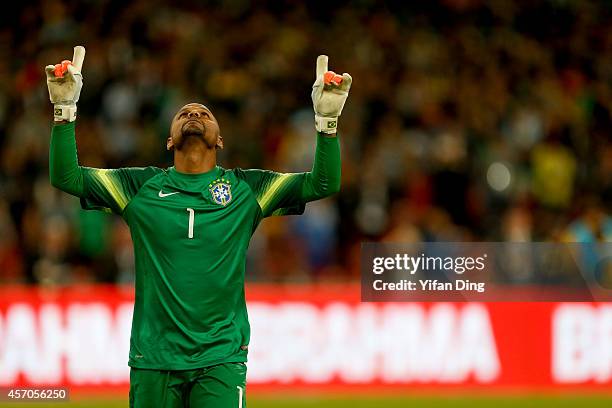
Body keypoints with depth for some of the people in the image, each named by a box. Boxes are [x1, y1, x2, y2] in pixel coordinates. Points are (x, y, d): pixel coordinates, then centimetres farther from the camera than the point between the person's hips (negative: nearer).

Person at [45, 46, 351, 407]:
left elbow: (323, 184, 2)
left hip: (221, 356, -1)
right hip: (153, 358, 1)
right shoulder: (142, 186, 8)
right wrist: (65, 110, -8)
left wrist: (327, 119, -11)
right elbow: (66, 177, 3)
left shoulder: (246, 188, 8)